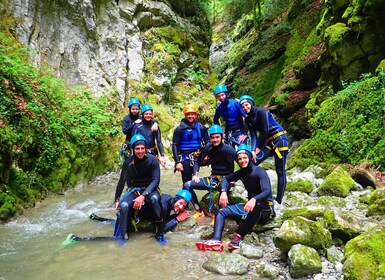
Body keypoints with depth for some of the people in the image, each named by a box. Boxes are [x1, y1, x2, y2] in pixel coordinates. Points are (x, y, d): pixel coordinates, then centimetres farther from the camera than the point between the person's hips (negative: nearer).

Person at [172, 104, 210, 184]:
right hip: (185, 159, -3)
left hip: (198, 157, 3)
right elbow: (175, 145, -6)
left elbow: (207, 142, 4)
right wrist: (177, 162, -15)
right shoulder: (180, 129, -4)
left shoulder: (201, 127, 3)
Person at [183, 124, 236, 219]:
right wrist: (195, 175, -4)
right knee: (187, 185, -6)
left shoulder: (228, 150, -15)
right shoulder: (208, 148, -2)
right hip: (213, 178, 5)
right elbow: (198, 161, 9)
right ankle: (199, 211, 4)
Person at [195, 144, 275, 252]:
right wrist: (223, 192, -11)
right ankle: (216, 240, -34)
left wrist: (254, 199, -48)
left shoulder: (259, 171, -15)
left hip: (265, 207, -6)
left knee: (257, 205, -43)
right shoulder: (241, 172, 4)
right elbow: (226, 179, 11)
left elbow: (267, 191, -28)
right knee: (221, 211, -10)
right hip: (249, 205, 7)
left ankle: (239, 236, -35)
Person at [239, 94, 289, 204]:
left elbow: (265, 131, -17)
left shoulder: (261, 112, -14)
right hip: (268, 142, 7)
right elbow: (254, 136, 0)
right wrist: (253, 151, -14)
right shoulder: (248, 119, 6)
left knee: (280, 171, -5)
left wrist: (258, 148, -13)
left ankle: (279, 200, 0)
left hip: (279, 139, -7)